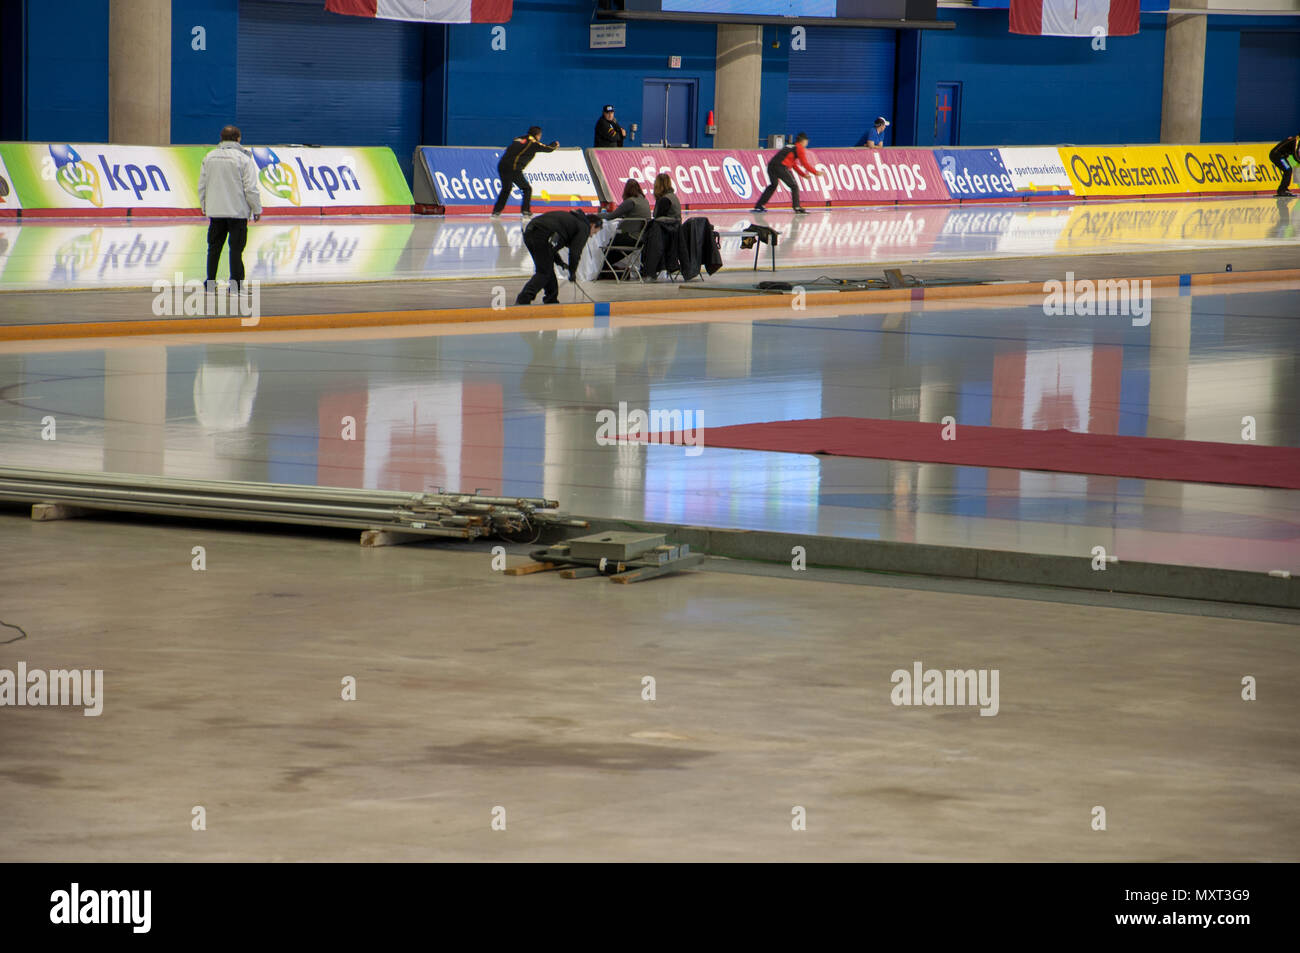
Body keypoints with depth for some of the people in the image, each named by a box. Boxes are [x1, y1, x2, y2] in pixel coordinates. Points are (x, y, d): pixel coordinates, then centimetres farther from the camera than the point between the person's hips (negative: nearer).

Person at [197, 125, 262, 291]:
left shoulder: (209, 158, 5)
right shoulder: (244, 159, -9)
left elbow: (202, 186, 9)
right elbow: (250, 188, -11)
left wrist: (204, 207, 22)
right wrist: (257, 209, 0)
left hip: (215, 211, 4)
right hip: (238, 210, -4)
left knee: (214, 248, 13)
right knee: (236, 249, 0)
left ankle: (210, 282, 16)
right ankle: (235, 283, -2)